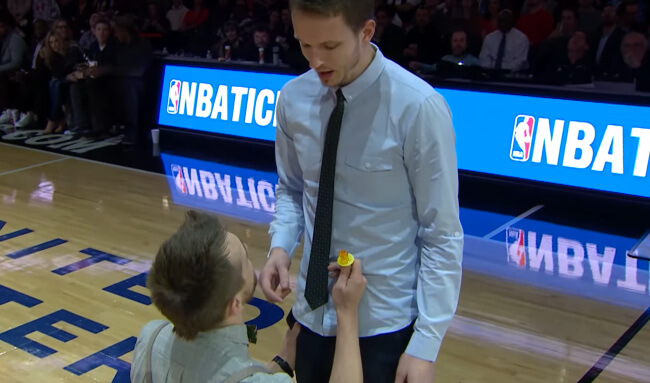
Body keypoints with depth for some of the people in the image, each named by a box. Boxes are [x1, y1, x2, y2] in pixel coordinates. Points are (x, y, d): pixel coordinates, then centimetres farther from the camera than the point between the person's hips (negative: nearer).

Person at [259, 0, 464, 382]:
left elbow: (442, 236, -14)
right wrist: (281, 246, -10)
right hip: (314, 311, 5)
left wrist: (426, 344, -16)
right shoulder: (293, 99, -4)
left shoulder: (418, 107, -19)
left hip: (385, 322, -4)